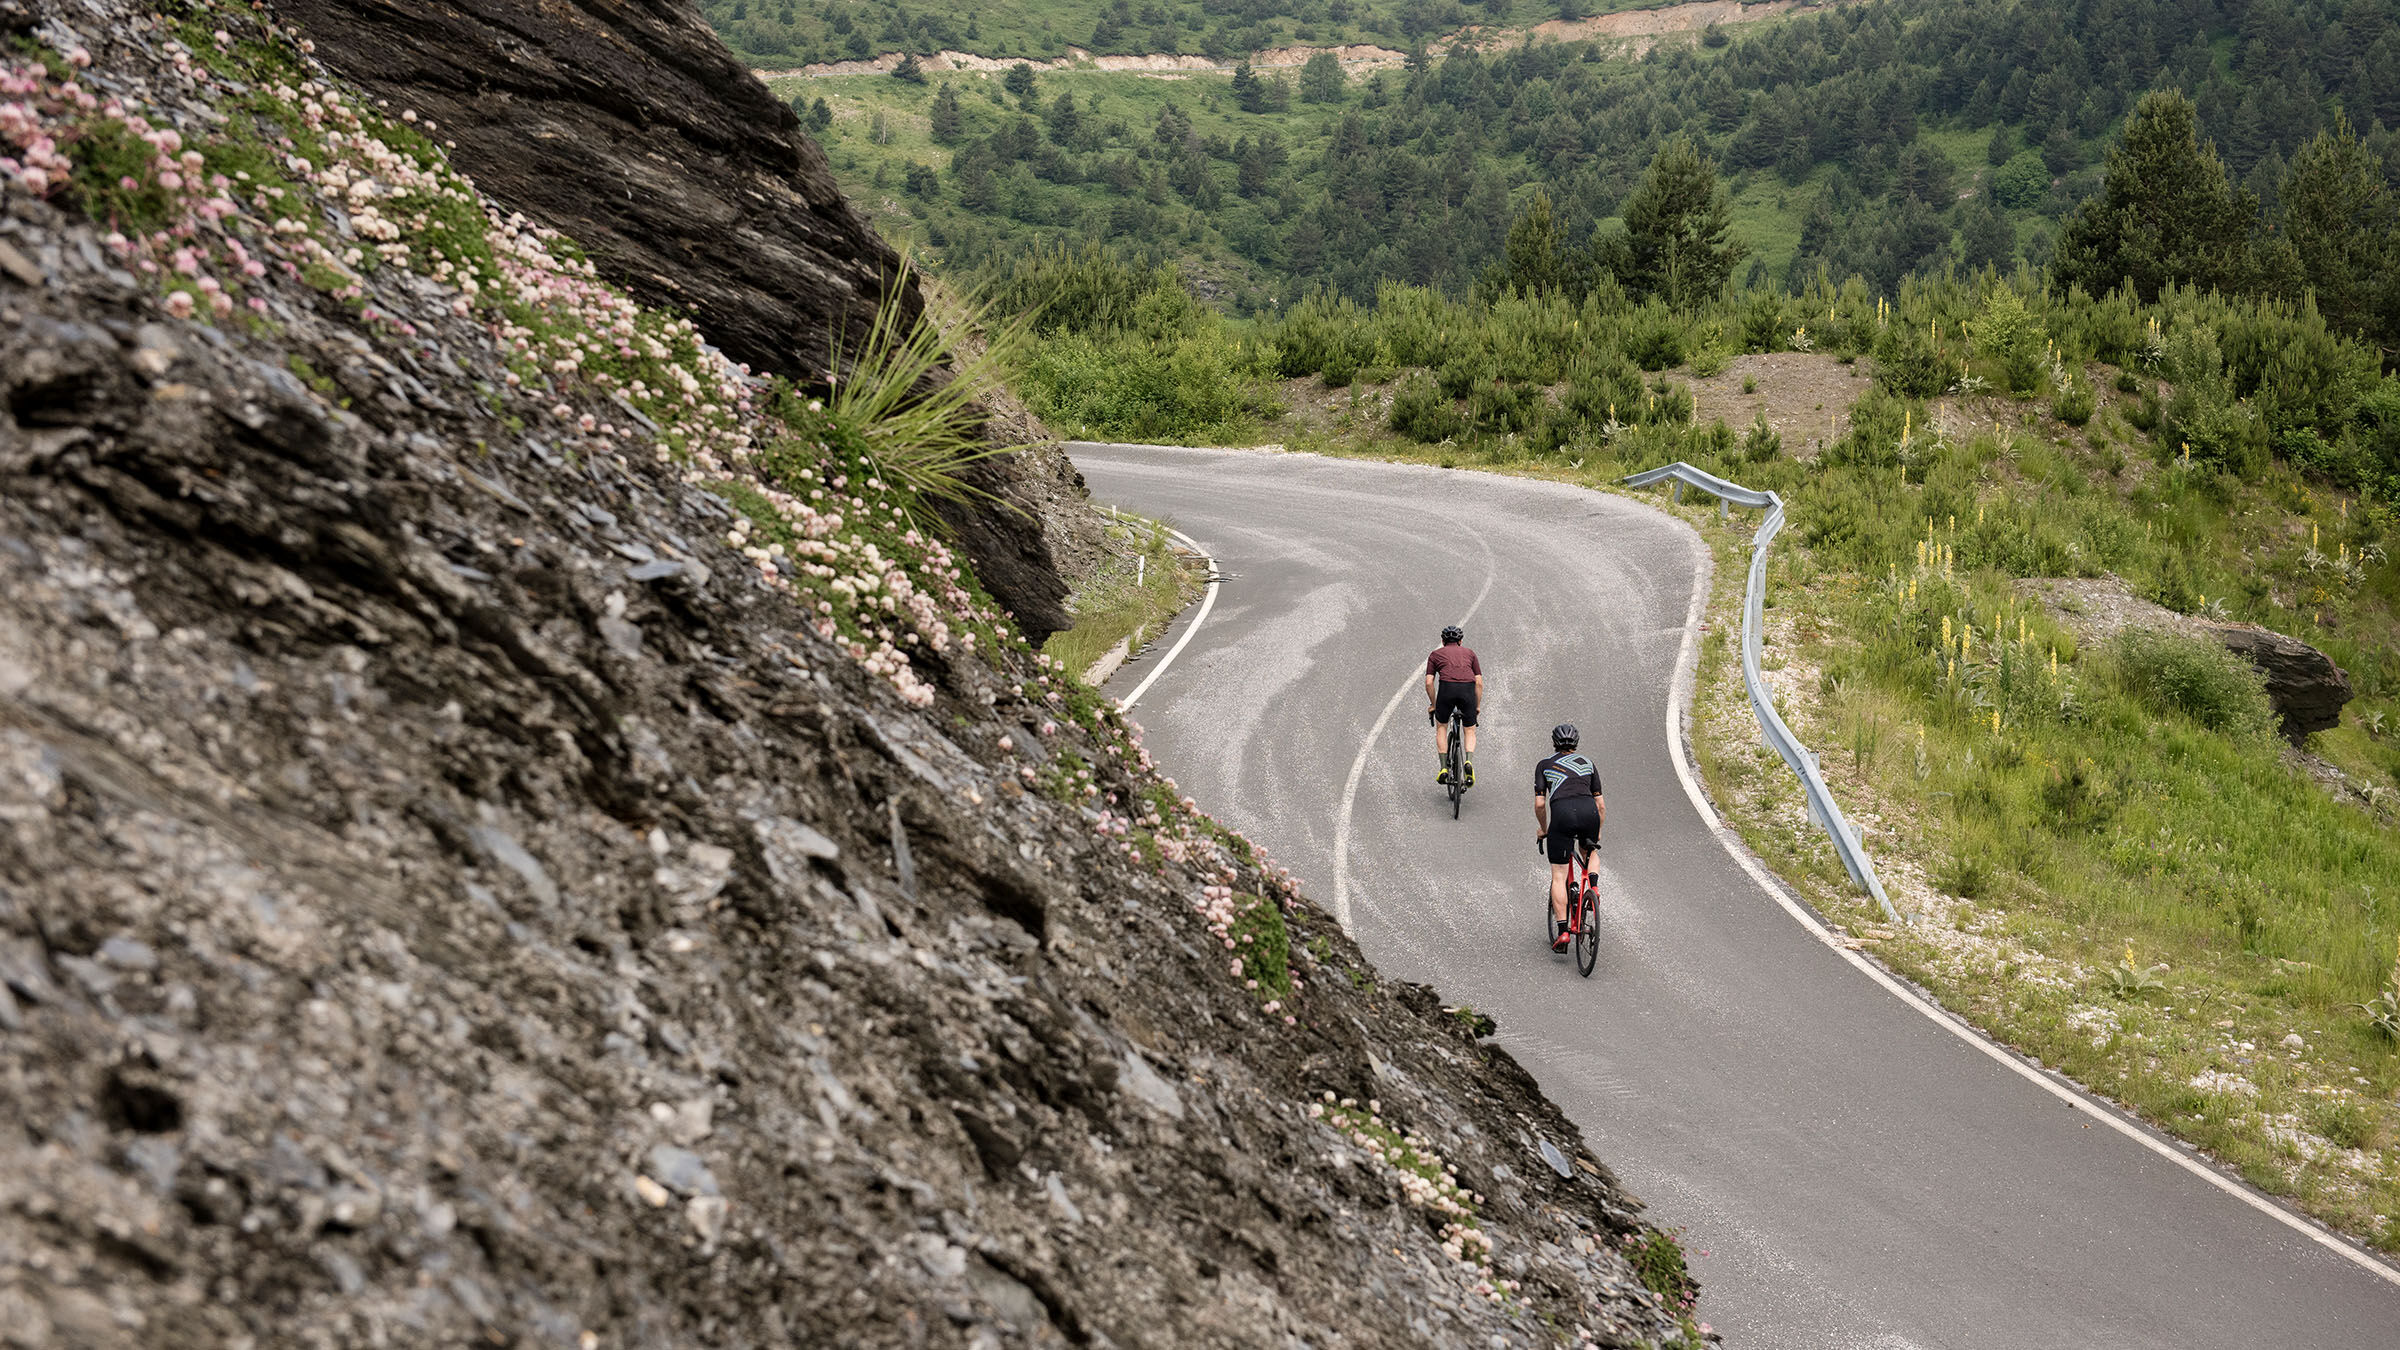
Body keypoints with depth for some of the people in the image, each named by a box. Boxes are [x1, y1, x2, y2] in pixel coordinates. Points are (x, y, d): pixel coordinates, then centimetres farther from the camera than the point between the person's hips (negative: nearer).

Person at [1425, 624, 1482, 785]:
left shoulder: (1436, 654, 22)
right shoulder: (1469, 653, 26)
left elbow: (1429, 682, 11)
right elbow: (1479, 682, 18)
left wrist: (1433, 704, 21)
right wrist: (1477, 706, 24)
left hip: (1447, 687, -1)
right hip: (1468, 689, 1)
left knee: (1441, 728, 21)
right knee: (1470, 731, 19)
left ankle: (1444, 767, 11)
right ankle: (1469, 761, -6)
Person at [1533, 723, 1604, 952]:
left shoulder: (1544, 765, 20)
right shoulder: (1587, 762, 25)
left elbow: (1539, 804, 10)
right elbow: (1601, 805, 22)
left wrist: (1543, 829, 27)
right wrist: (1597, 832, 35)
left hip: (1562, 813, -2)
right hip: (1588, 810, 2)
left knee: (1559, 876, 4)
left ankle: (1562, 932, -4)